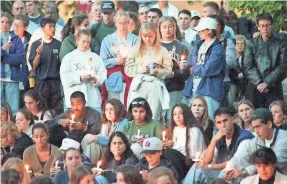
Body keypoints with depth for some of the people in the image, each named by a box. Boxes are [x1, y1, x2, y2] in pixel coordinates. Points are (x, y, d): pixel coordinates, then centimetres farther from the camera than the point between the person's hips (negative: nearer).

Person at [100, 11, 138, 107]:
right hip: (113, 80, 1)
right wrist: (115, 61, -10)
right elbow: (103, 61, 4)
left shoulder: (134, 40, 10)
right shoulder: (108, 40, 11)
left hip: (129, 79, 0)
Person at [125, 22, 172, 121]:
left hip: (155, 86, -1)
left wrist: (157, 71, -14)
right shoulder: (136, 50, 10)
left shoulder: (162, 51, 6)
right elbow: (127, 69, 7)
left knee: (153, 117, -3)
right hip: (138, 86, 1)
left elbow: (168, 72, 3)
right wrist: (140, 69, -9)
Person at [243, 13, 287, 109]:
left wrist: (267, 83, -11)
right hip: (256, 88, 1)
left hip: (274, 88, -1)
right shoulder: (252, 44, 9)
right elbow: (248, 66, 1)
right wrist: (258, 82, -12)